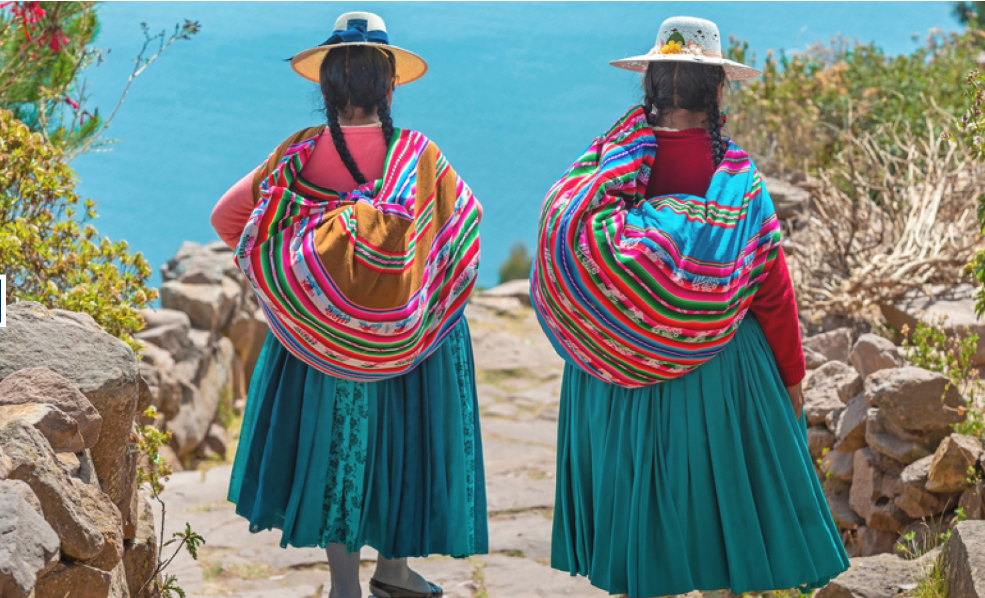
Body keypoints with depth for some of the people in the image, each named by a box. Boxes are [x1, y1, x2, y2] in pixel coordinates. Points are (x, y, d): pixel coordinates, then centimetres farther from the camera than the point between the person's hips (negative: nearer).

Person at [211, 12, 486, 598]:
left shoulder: (300, 154, -10)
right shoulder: (418, 155, -14)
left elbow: (227, 217, -5)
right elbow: (467, 213, 0)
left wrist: (283, 266, 9)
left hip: (320, 328, 1)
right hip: (408, 327, -1)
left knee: (334, 443, 14)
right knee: (401, 441, 16)